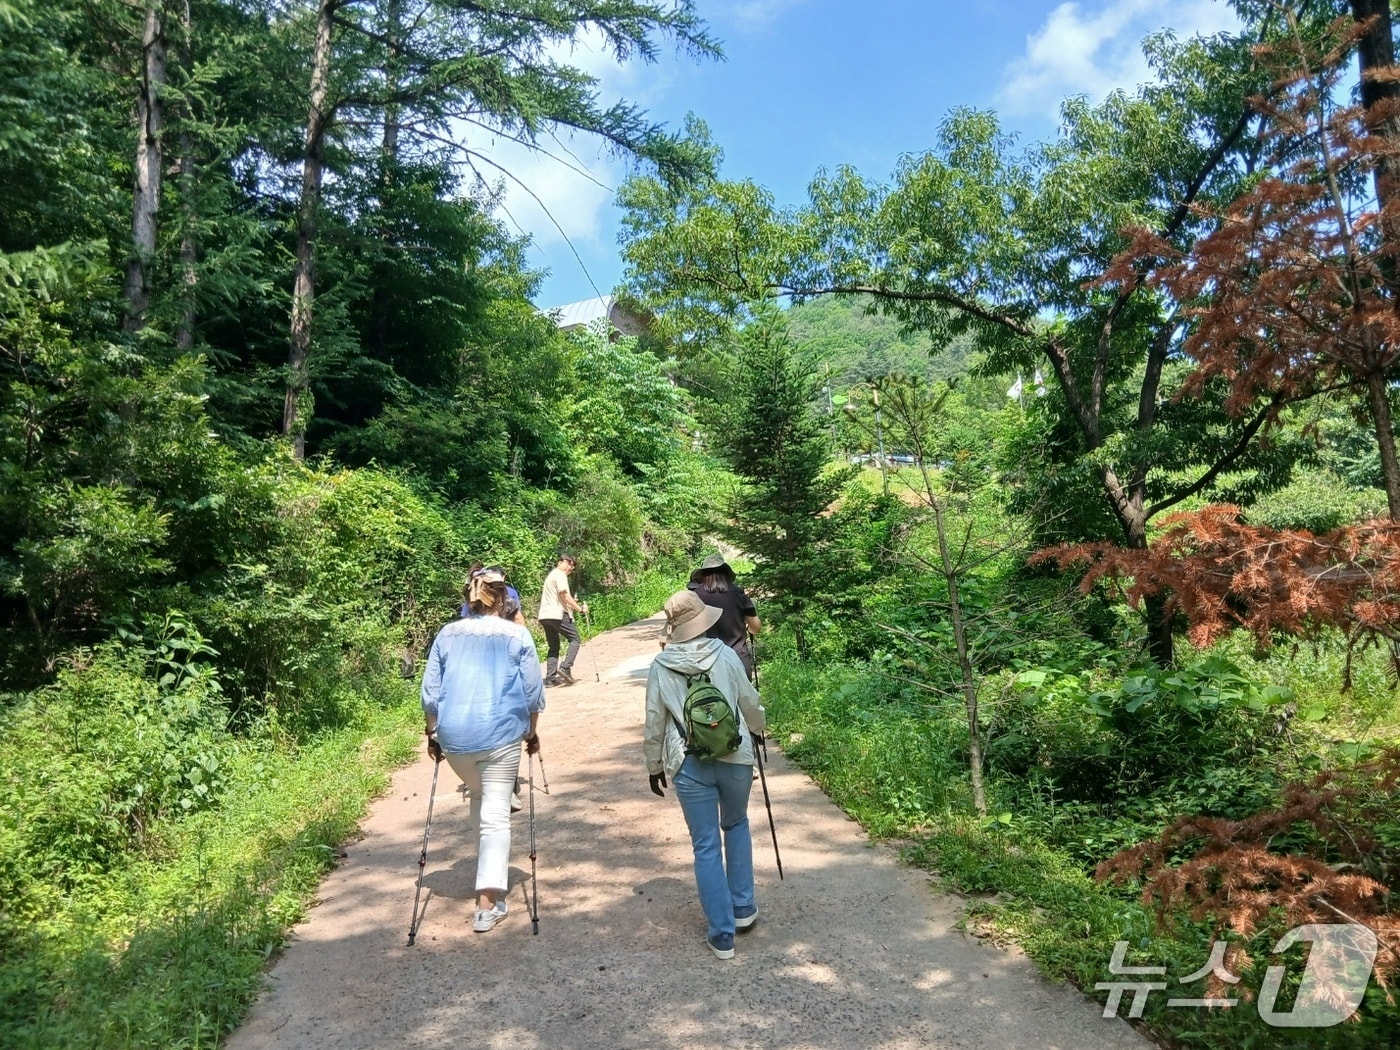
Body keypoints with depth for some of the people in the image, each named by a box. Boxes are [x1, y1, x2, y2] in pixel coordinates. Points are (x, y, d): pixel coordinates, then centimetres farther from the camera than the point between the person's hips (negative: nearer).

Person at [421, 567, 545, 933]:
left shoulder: (447, 635, 6)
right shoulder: (517, 636, 0)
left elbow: (430, 692, 6)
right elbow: (533, 694, 2)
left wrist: (432, 734, 18)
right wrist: (533, 732, 15)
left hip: (454, 737, 4)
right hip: (500, 737, -3)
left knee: (478, 797, 27)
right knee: (496, 816, 2)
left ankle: (489, 871, 40)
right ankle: (488, 905, -3)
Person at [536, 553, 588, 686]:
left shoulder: (551, 575, 27)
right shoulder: (560, 575, -4)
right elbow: (564, 595, -14)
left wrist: (573, 606, 24)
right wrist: (579, 608, -9)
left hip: (545, 616, 9)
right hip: (557, 614, -9)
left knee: (553, 646, 12)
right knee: (574, 639, -2)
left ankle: (550, 677, 6)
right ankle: (565, 668, -17)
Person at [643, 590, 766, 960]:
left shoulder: (661, 666, -3)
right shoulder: (725, 655, -2)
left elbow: (655, 722, 2)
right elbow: (750, 703, 8)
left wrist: (654, 766, 15)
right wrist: (758, 728, 29)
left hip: (689, 765, -1)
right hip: (734, 757, 1)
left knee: (705, 846, 8)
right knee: (736, 825, 26)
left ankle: (722, 934, 13)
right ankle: (743, 907, 30)